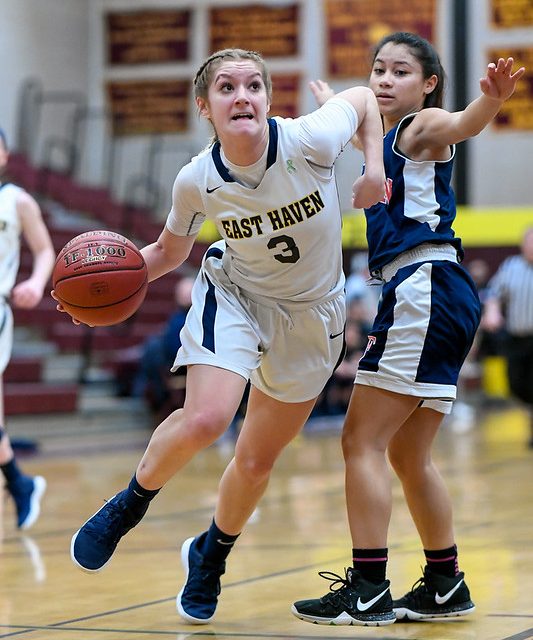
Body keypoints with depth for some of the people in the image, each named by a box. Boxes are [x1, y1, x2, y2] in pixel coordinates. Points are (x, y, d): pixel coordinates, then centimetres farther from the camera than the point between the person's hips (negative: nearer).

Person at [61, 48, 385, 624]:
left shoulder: (310, 140, -26)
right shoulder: (196, 181, -20)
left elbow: (362, 98, -3)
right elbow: (170, 251, 0)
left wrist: (374, 170, -16)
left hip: (311, 313, 1)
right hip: (234, 294, -1)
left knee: (257, 459, 9)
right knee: (204, 418, -28)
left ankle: (209, 556, 38)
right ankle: (130, 503, 3)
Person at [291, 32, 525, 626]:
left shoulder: (423, 126, -4)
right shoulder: (389, 134, 21)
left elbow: (464, 124, -29)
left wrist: (492, 97, -50)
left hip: (425, 287, -10)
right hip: (421, 295, 10)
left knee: (362, 441, -9)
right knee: (407, 454, 15)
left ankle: (367, 589, -8)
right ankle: (445, 584, 22)